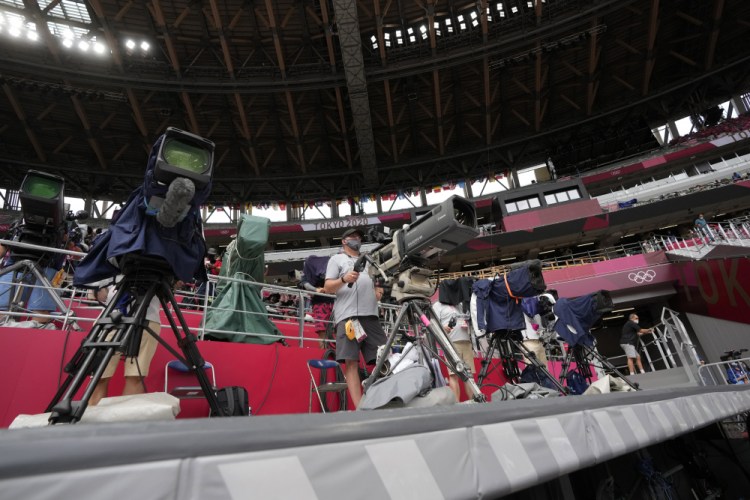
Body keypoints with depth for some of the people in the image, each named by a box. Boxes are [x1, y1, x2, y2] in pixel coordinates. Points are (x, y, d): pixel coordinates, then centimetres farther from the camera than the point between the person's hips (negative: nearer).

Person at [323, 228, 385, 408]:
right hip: (348, 316, -5)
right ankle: (359, 407, -11)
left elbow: (377, 283, 31)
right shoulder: (337, 259, 15)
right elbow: (327, 288, 5)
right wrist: (344, 279, -15)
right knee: (351, 361, -11)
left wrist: (379, 290, 7)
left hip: (371, 315, 5)